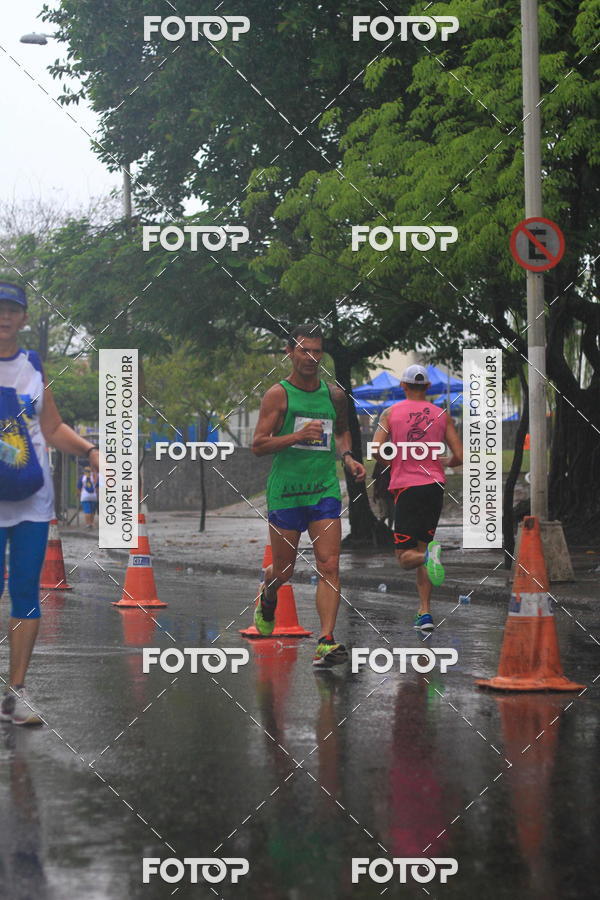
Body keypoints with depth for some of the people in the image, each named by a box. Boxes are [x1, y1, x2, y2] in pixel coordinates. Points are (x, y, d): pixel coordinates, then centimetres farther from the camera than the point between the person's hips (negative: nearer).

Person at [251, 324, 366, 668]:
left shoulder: (335, 394, 8)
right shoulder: (278, 395, -5)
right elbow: (259, 445, -10)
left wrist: (347, 457, 9)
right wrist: (298, 436, -22)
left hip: (325, 490, 2)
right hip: (286, 491, -2)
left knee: (329, 566, -11)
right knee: (283, 571, 8)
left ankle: (326, 642, -14)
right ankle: (267, 597, 44)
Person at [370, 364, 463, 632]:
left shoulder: (390, 413, 2)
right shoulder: (441, 415, 7)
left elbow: (376, 450, -8)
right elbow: (459, 457, 4)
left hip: (406, 487, -3)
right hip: (434, 485, 3)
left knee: (405, 557, 1)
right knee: (421, 546, 15)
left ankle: (429, 555, -34)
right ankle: (425, 613, 8)